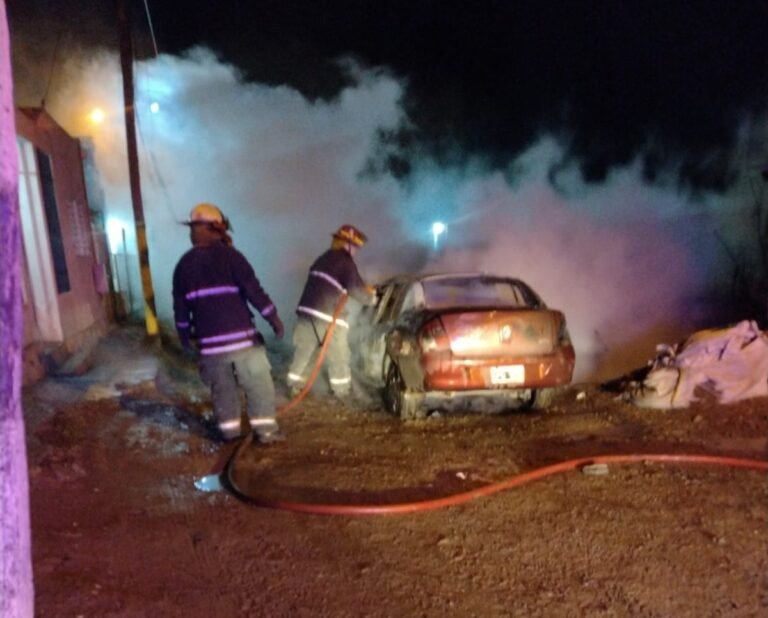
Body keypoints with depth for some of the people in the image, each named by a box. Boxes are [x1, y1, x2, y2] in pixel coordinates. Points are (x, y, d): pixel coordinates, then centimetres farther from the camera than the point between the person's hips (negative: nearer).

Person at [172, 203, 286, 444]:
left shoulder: (184, 263, 10)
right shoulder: (229, 255, -6)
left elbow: (180, 305, 16)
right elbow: (254, 290, -12)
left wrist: (184, 334, 26)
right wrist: (273, 317, -6)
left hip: (209, 340, 5)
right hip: (240, 335, -5)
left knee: (222, 388, 16)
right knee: (258, 384, 5)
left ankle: (230, 431, 21)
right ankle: (266, 429, 6)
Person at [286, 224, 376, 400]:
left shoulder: (323, 259, 19)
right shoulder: (345, 262, -7)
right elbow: (356, 289, -12)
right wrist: (371, 297, 8)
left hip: (307, 311, 7)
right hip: (327, 317, -7)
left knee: (303, 351, 16)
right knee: (338, 356, 8)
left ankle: (295, 385, 23)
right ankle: (342, 390, 18)